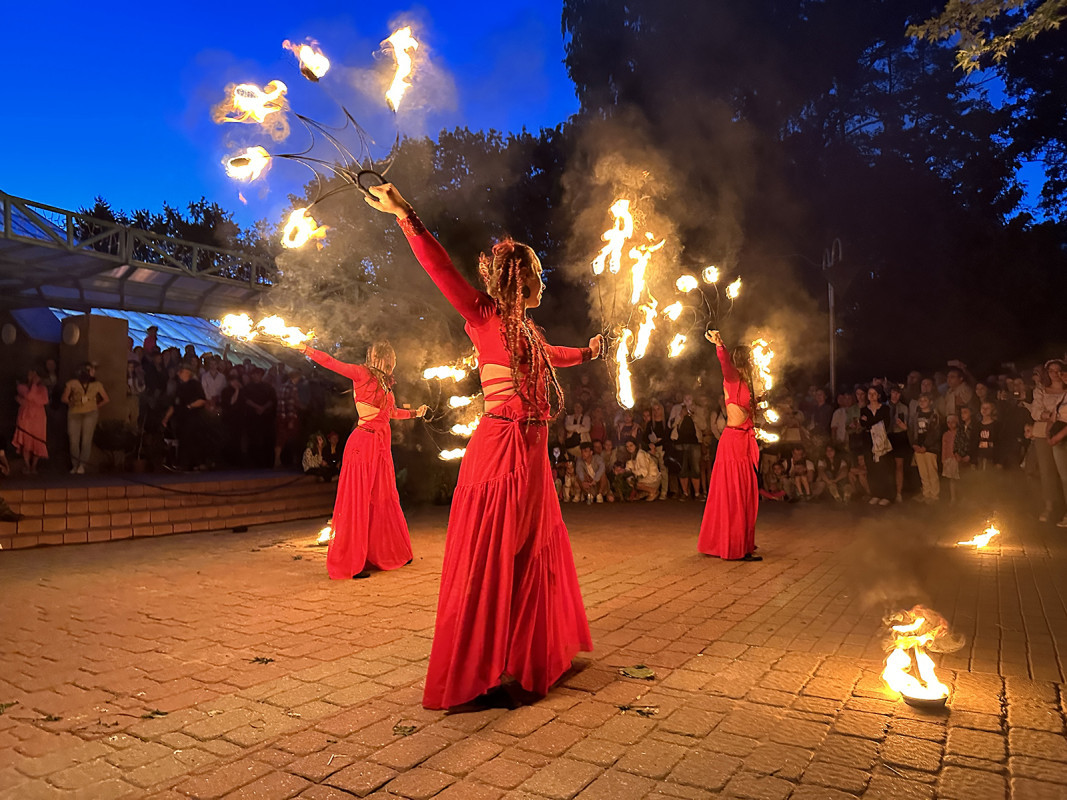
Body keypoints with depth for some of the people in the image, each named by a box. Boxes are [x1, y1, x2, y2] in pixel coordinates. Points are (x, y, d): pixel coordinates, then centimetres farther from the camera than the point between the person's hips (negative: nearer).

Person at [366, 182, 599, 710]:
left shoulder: (526, 329, 18)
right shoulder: (484, 315, -6)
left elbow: (549, 356, 38)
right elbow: (443, 270, -17)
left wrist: (586, 353, 56)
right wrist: (406, 217, -27)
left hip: (531, 454, 9)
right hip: (500, 450, -9)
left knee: (535, 553, 18)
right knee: (490, 560, -2)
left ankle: (533, 656, 37)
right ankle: (476, 674, 11)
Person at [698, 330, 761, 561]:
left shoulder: (744, 382, 16)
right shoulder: (733, 378, -9)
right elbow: (725, 361, -32)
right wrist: (719, 345, -48)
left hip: (743, 442, 9)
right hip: (734, 440, -9)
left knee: (742, 494, 14)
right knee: (735, 493, -6)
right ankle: (737, 548, -1)